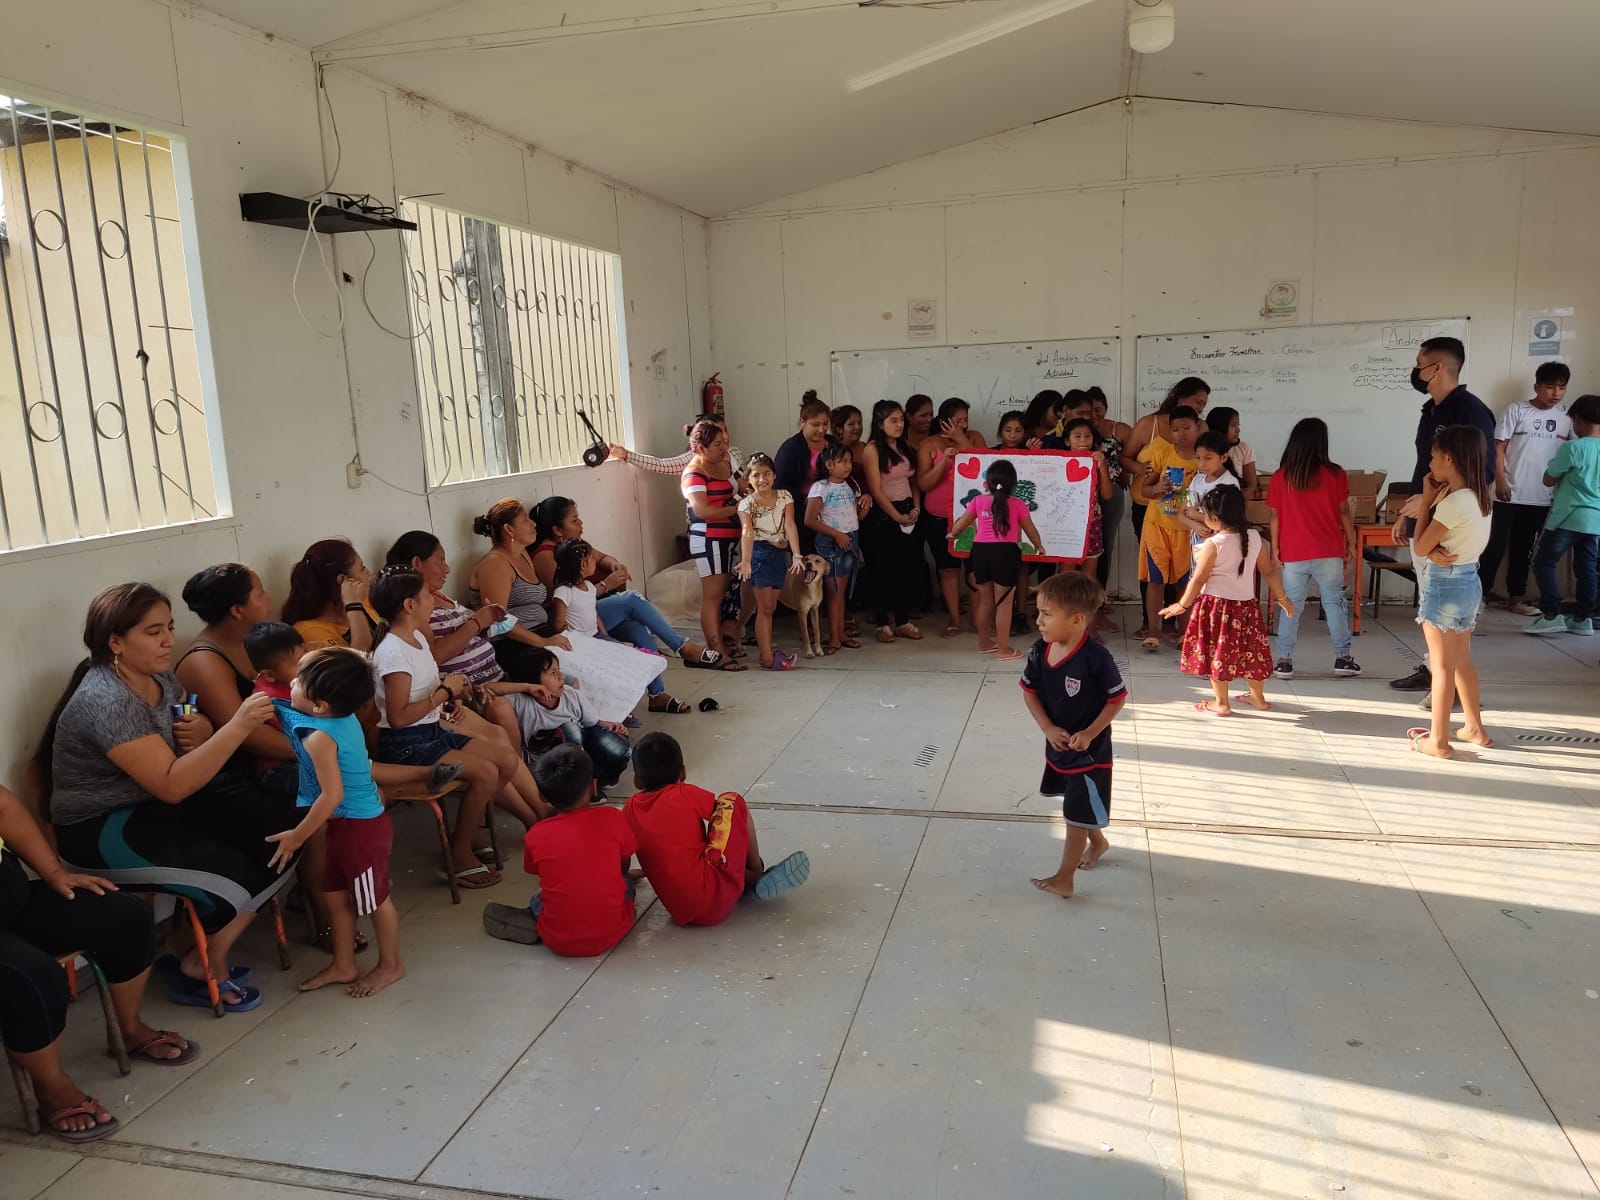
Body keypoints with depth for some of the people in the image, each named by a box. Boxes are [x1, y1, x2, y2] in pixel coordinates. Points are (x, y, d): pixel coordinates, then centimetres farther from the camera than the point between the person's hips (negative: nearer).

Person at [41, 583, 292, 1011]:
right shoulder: (106, 701, -26)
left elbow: (197, 727, 16)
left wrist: (200, 731, -10)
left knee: (280, 825, -6)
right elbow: (172, 786, -32)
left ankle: (209, 950, 8)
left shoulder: (157, 674, 0)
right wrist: (239, 725, -38)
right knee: (241, 877, -22)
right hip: (104, 825, -9)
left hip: (160, 798, 9)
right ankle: (204, 964, 9)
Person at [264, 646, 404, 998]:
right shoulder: (345, 718, -4)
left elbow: (332, 795, -28)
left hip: (359, 828, -9)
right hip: (350, 823, 9)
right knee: (335, 893, 19)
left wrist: (297, 836, -18)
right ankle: (343, 966, 33)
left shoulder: (320, 738, -27)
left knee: (374, 898, 10)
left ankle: (390, 965, 28)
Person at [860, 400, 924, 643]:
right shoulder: (872, 449, -9)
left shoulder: (905, 447, 11)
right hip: (883, 516, -6)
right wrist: (897, 516, -11)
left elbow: (913, 481, 15)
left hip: (908, 514, 6)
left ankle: (903, 621, 16)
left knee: (906, 568, 8)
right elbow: (876, 490, -12)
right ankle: (883, 623, 9)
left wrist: (916, 508, -1)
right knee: (882, 570, 1)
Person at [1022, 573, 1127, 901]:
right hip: (1057, 746, 7)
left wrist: (1089, 733, -21)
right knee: (1077, 806, 27)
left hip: (1089, 750, -6)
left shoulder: (1096, 657, -27)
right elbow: (1029, 692, 0)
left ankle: (1064, 878, 16)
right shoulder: (1039, 651, -12)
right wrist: (1048, 729, -13)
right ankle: (1098, 841, 53)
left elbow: (1118, 699, -16)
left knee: (1077, 814, 4)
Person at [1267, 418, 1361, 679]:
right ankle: (1342, 658, 14)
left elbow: (1275, 516, 1)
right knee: (1334, 603, 10)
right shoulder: (1335, 474, -3)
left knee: (1291, 606, 6)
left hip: (1293, 553, 0)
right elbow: (1344, 513, 0)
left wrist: (1275, 547, 10)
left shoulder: (1280, 476, -2)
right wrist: (1351, 543, 11)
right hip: (1329, 552, 0)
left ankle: (1284, 660, 3)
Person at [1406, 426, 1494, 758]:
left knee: (1443, 666, 0)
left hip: (1445, 586, -9)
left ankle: (1438, 740, 9)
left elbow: (1419, 548, -14)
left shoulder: (1454, 502, -23)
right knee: (1462, 661, 21)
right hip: (1469, 582, 9)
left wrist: (1426, 500, -11)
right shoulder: (1480, 497, 5)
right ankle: (1474, 727, 33)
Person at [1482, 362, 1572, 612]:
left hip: (1541, 497, 4)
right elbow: (1499, 447, -5)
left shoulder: (1566, 418, 7)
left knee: (1523, 548, 11)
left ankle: (1516, 596, 18)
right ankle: (1481, 591, 6)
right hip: (1510, 493, -3)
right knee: (1496, 544, -2)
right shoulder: (1517, 411, -3)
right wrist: (1500, 480, -13)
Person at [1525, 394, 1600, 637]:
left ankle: (1552, 615, -8)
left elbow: (1548, 479, -4)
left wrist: (1558, 462, 14)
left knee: (1544, 564, -1)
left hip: (1569, 517, -7)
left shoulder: (1573, 447, -13)